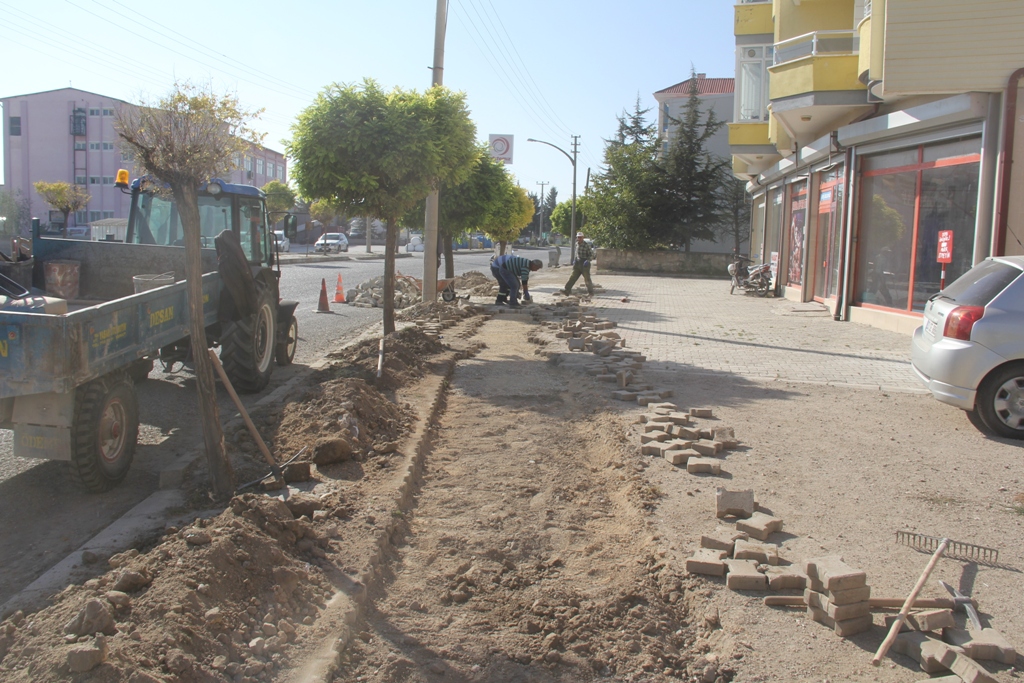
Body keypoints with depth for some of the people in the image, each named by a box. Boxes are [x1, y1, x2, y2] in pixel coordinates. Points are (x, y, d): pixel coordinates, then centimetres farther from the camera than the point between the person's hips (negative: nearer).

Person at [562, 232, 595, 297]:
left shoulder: (586, 245, -13)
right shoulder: (576, 244, 9)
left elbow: (592, 254, -10)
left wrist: (588, 260, -22)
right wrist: (575, 260, 15)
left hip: (584, 264, -6)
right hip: (577, 263, 7)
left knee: (587, 279, -1)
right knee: (573, 277, 2)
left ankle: (590, 292, 9)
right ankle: (567, 290, 1)